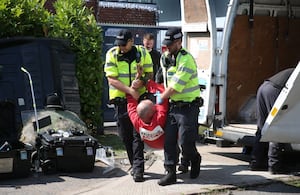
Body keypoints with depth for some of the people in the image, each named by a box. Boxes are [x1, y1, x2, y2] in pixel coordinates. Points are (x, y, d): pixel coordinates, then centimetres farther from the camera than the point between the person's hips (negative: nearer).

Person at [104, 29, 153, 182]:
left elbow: (149, 73, 4)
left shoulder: (142, 53, -2)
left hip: (139, 97, -1)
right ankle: (135, 165, 22)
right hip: (121, 99, 1)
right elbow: (111, 79, -11)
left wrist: (141, 82, -19)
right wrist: (130, 90, -22)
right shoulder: (112, 54, -5)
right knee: (125, 135, 8)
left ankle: (138, 168, -8)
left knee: (138, 133, -8)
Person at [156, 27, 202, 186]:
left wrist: (161, 98, -9)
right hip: (172, 105, 8)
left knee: (185, 142, -5)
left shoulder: (186, 60, -19)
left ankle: (195, 160, 25)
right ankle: (170, 173, 7)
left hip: (187, 107, -8)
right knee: (169, 140, 2)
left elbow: (175, 86, -20)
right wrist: (163, 95, 20)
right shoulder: (165, 58, 9)